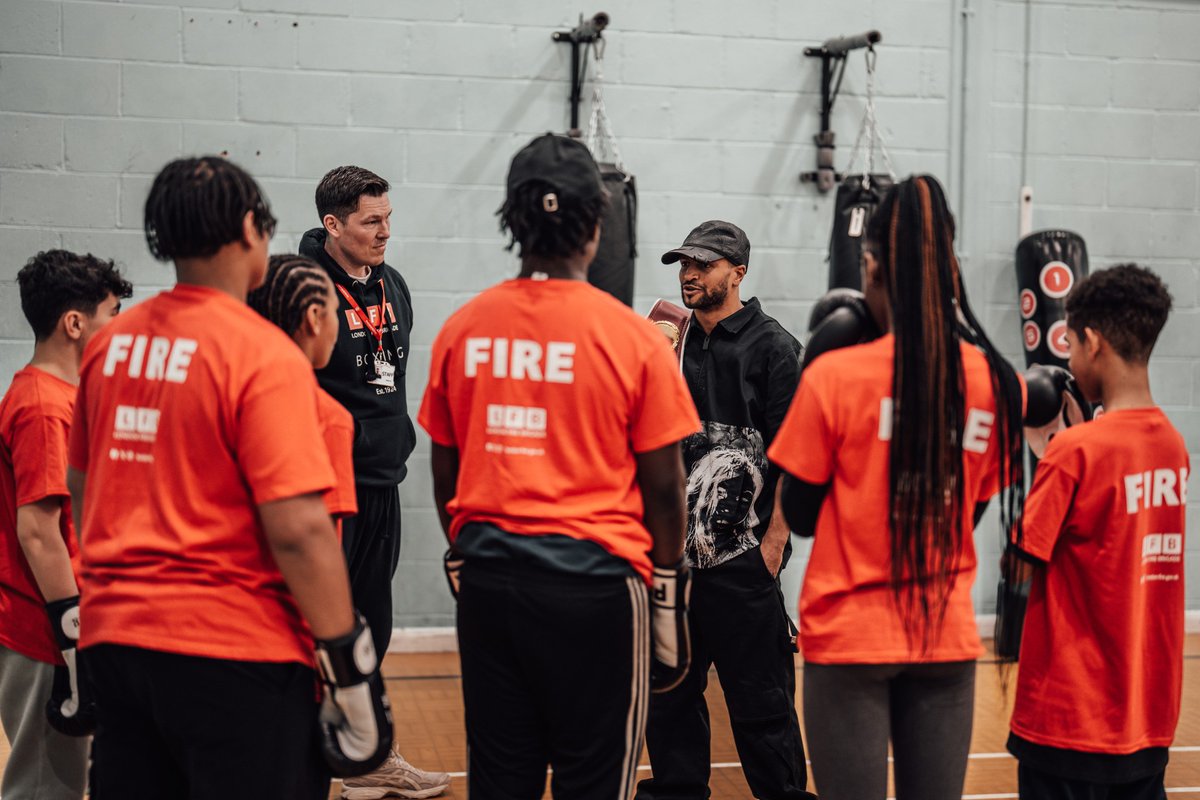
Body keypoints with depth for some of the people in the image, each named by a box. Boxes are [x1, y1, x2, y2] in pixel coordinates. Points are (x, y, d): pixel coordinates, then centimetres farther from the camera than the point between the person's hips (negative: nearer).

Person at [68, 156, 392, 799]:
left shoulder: (109, 344, 6)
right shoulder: (263, 355, -15)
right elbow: (299, 529, -19)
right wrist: (351, 667, -12)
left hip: (113, 634, 7)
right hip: (229, 647, -6)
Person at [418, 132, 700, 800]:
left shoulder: (462, 330, 1)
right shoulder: (633, 338, -9)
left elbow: (444, 472, 9)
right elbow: (664, 485, -4)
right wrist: (668, 578, 9)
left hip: (488, 576, 4)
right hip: (594, 581, -4)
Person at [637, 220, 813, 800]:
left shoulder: (772, 347, -4)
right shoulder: (676, 343, 13)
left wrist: (774, 542, -12)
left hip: (743, 555, -6)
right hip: (675, 550, 6)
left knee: (758, 697, -1)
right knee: (669, 686, 12)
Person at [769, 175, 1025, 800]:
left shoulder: (835, 377, -12)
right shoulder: (995, 384, -1)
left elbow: (799, 515, -2)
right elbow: (970, 508, 9)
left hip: (850, 636, -3)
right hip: (948, 636, 3)